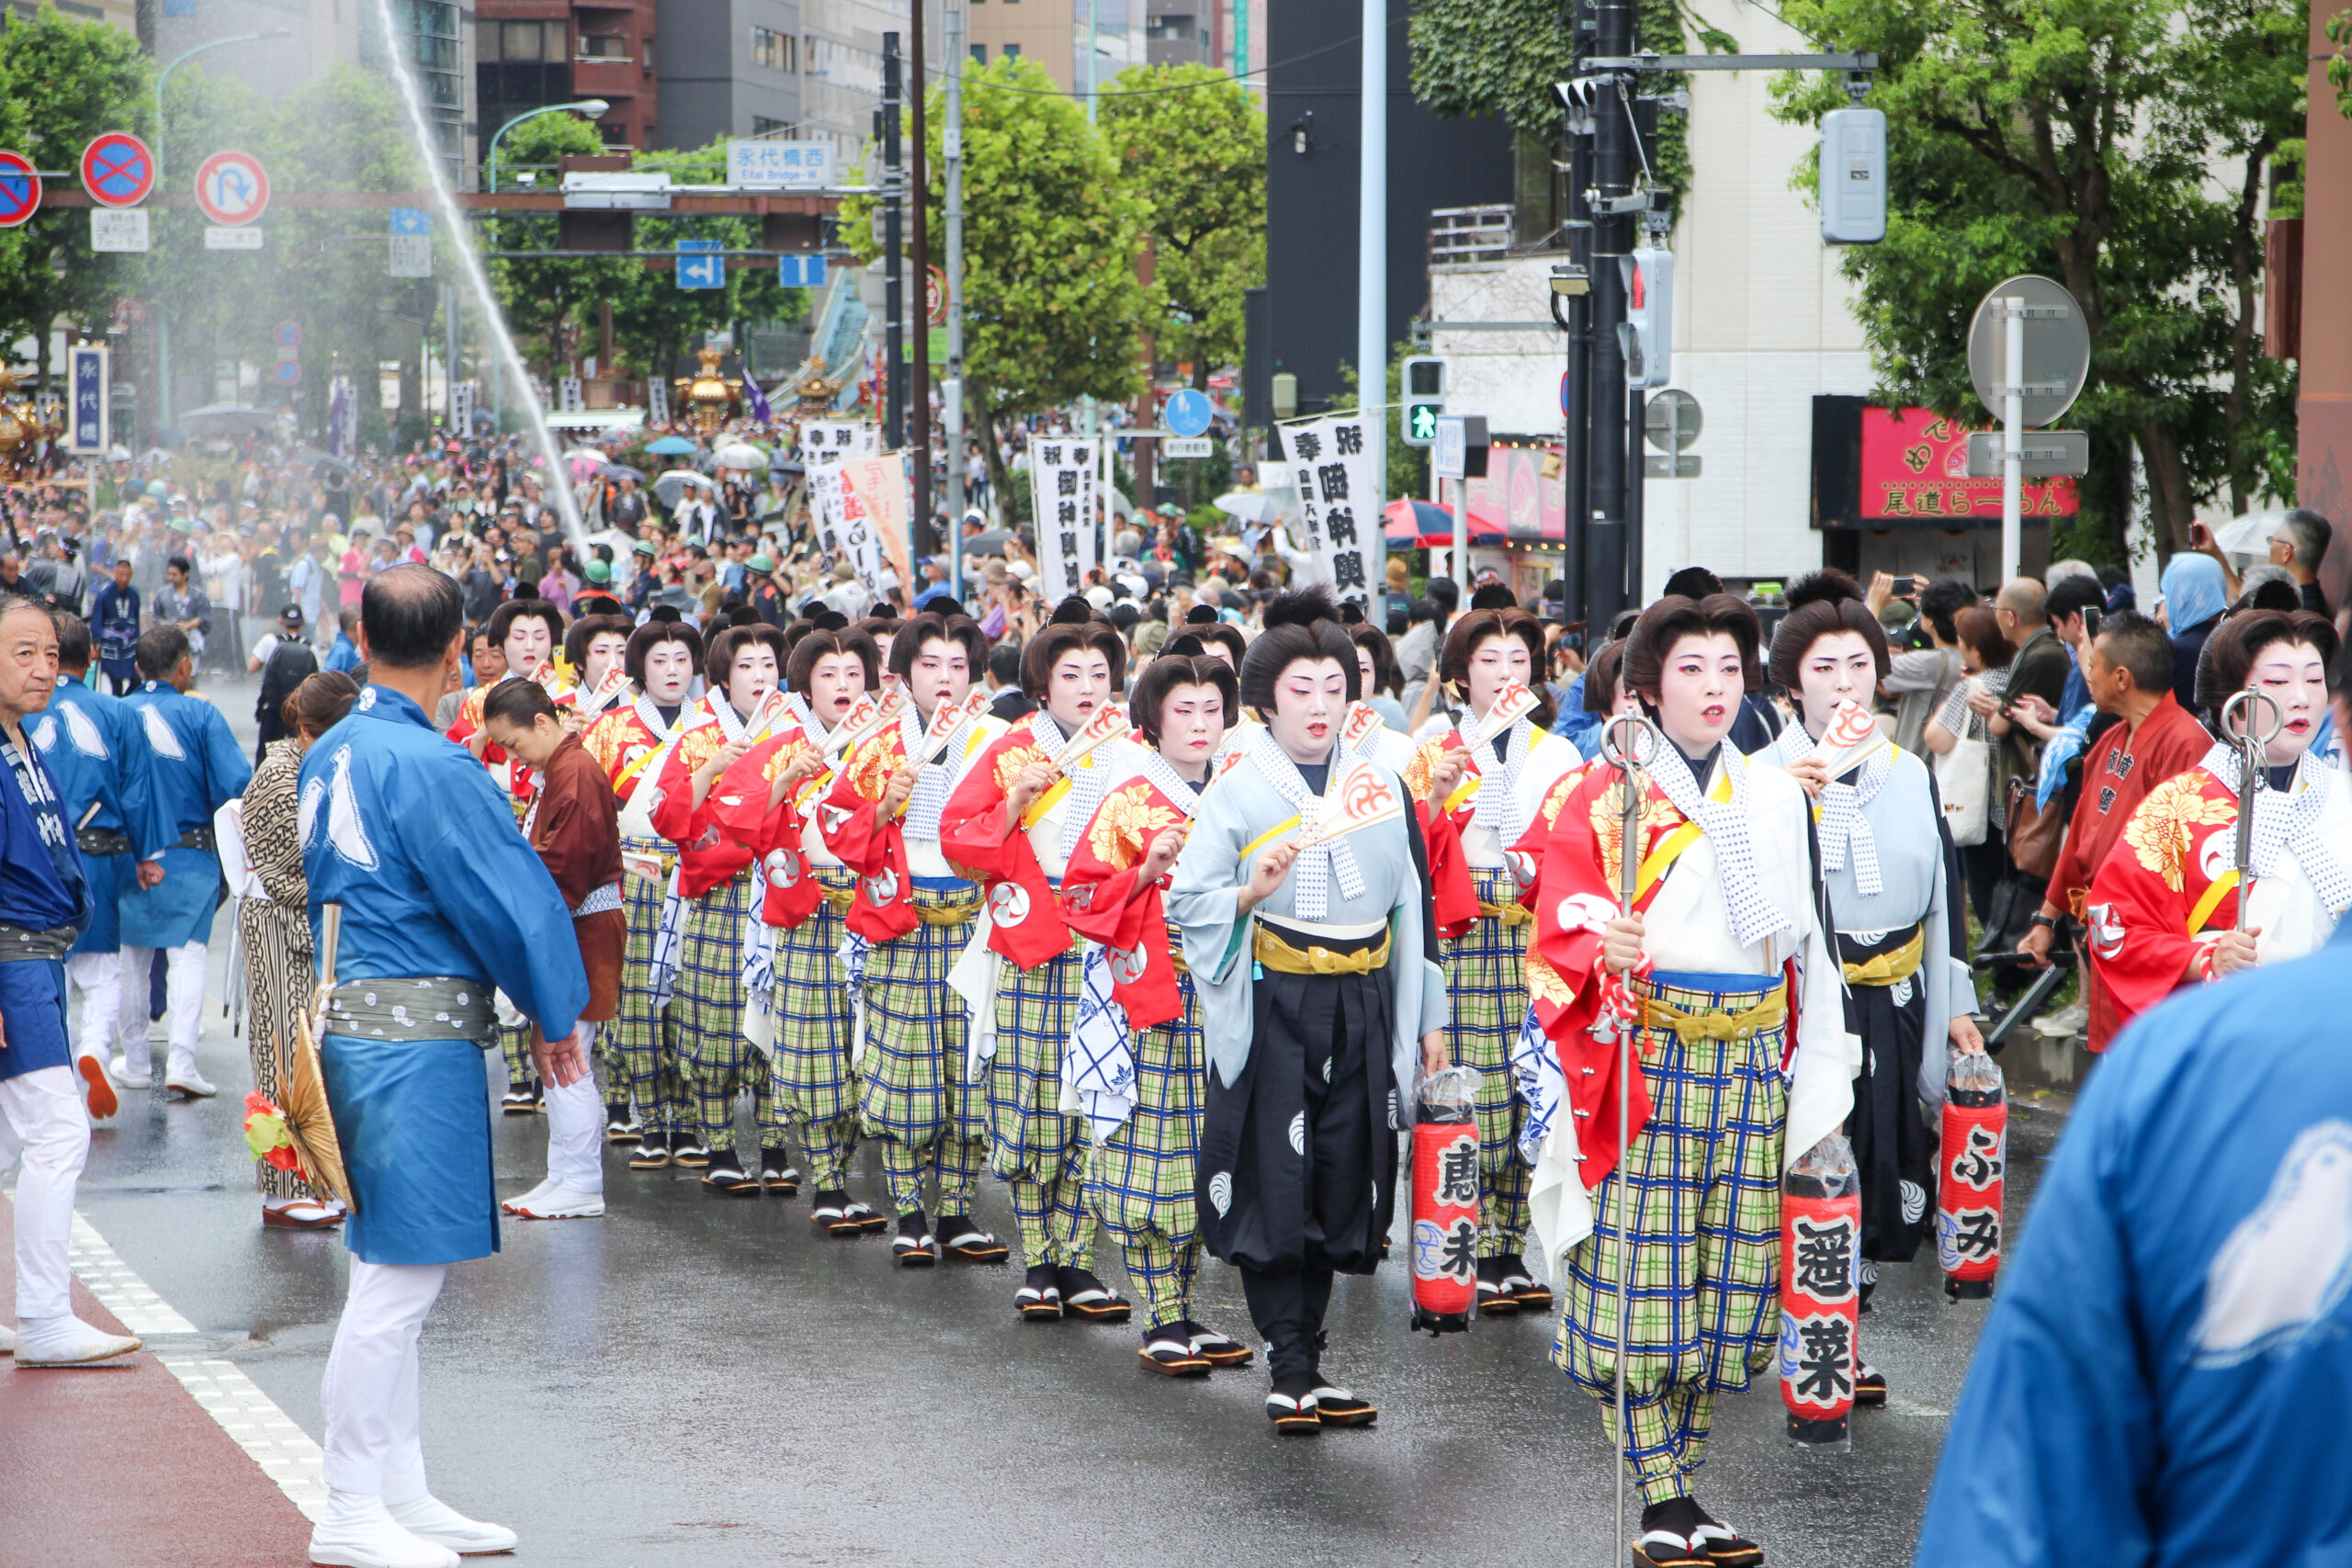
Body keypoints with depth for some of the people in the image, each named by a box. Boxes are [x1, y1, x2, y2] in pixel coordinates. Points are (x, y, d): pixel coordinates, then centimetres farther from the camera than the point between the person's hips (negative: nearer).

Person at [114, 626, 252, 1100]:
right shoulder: (201, 715, -9)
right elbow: (235, 786, -14)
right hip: (190, 855, -2)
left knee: (133, 956, 15)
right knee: (188, 951, 0)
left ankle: (136, 1060, 21)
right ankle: (181, 1059, -12)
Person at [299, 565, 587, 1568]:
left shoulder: (328, 757, 11)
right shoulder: (430, 767, -17)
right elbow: (510, 895, -13)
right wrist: (557, 1015, 1)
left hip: (352, 1024, 10)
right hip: (417, 1041, -9)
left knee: (391, 1275, 14)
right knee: (397, 1275, -4)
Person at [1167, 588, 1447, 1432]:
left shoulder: (1382, 786, 10)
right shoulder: (1238, 792, 1)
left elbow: (1414, 905, 13)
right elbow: (1187, 903, -2)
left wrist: (1429, 1017, 11)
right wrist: (1249, 896, -22)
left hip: (1361, 1012, 3)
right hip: (1270, 1011, -3)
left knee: (1342, 1185, 4)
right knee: (1275, 1183, -6)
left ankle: (1303, 1366, 14)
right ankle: (1291, 1371, 0)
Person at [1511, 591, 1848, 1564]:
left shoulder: (1778, 799, 15)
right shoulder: (1602, 799, 1)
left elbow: (1805, 946, 13)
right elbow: (1564, 935, -7)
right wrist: (1605, 955, -25)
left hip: (1752, 1067, 4)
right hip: (1648, 1062, -4)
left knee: (1729, 1285, 3)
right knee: (1641, 1281, -8)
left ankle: (1678, 1488, 15)